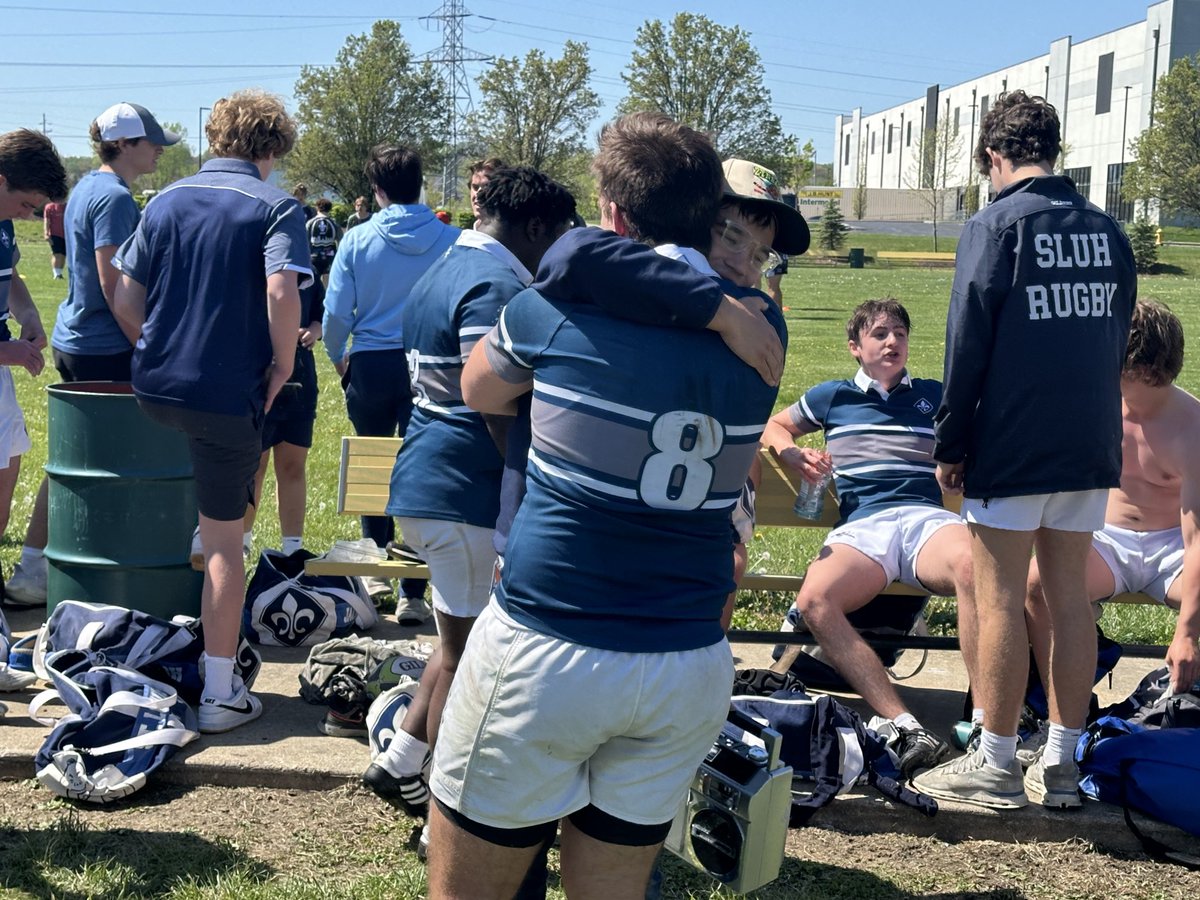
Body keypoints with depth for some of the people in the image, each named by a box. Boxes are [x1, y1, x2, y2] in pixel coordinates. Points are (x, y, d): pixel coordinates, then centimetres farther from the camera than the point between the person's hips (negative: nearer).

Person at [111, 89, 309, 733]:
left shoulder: (166, 201, 8)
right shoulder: (275, 208, -6)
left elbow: (125, 302, 7)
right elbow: (282, 294, -23)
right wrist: (282, 366, -9)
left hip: (153, 389, 4)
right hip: (228, 395, -4)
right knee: (224, 543, 5)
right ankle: (220, 694, 9)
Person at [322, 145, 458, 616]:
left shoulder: (358, 241, -6)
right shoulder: (451, 241, -6)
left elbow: (335, 313, -5)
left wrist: (339, 358, 14)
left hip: (371, 366, 1)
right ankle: (412, 592, 5)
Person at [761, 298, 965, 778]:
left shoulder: (936, 395, 28)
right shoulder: (834, 396, 27)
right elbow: (774, 426, 35)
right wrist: (792, 453, 12)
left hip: (927, 517, 0)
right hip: (862, 526, 0)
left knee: (972, 561, -40)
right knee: (815, 599, -35)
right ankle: (906, 727, -41)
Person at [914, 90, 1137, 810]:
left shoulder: (996, 224, -8)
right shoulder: (1107, 230, 10)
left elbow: (968, 345, -11)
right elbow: (1118, 338, 15)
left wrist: (950, 447, -4)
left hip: (1011, 447, -6)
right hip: (1091, 448, 6)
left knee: (1000, 601, 0)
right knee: (1069, 596, 11)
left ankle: (997, 765, 7)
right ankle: (1063, 763, 18)